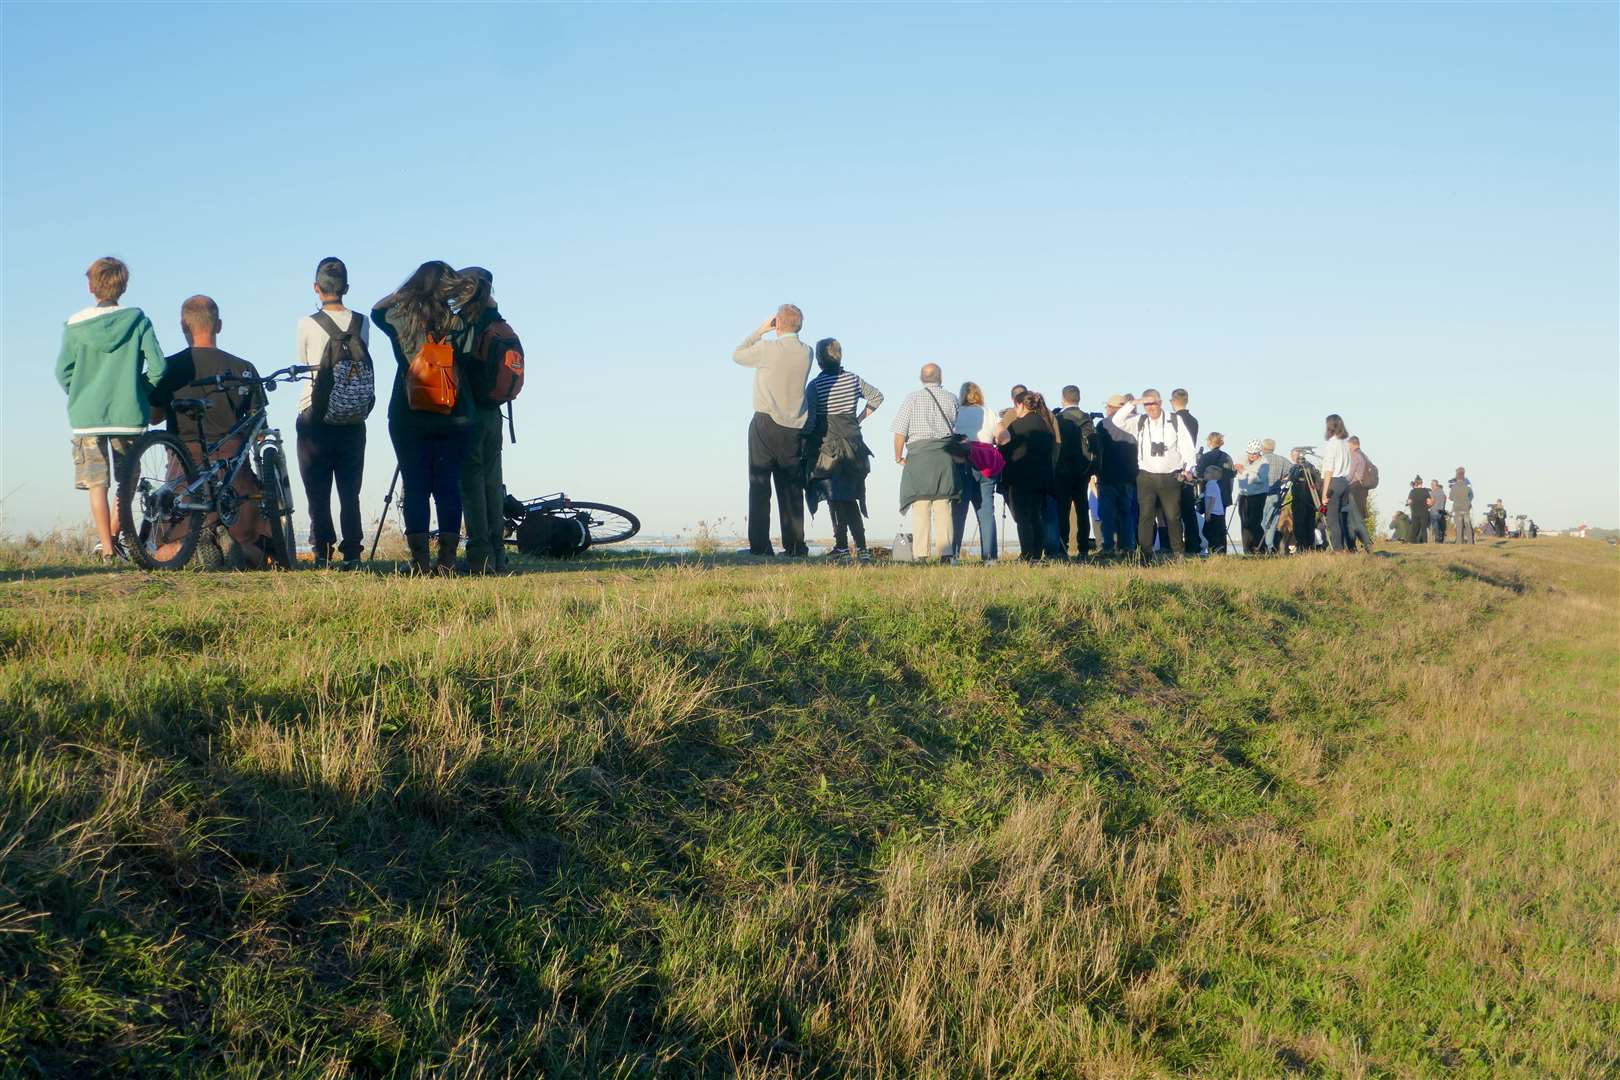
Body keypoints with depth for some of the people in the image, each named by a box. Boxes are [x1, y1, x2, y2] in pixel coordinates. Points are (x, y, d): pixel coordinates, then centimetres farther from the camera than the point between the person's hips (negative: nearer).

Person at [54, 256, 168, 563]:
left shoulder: (75, 325, 0)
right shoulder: (137, 321, -2)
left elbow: (62, 372, 0)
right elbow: (158, 368, -6)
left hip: (86, 416, 0)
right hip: (128, 415, 0)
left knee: (96, 484, 2)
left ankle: (107, 548, 0)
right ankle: (113, 536, 12)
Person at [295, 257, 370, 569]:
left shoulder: (307, 324, -6)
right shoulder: (362, 323, 1)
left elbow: (303, 365, 8)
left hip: (314, 414, -2)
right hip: (353, 415, 2)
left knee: (317, 490, 3)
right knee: (350, 490, 7)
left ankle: (322, 552, 0)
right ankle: (351, 552, 3)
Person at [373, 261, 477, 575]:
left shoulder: (402, 320, -1)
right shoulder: (460, 323, -3)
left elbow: (377, 310, 20)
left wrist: (404, 291, 17)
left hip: (409, 419, 0)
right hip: (454, 419, 0)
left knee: (415, 489, 3)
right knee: (449, 488, 4)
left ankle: (421, 561, 0)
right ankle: (447, 561, 2)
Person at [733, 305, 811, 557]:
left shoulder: (767, 349, -12)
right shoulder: (806, 352, 3)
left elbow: (737, 355, 6)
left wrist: (761, 329, 9)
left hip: (765, 424, -4)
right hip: (795, 428, 4)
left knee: (759, 486, 0)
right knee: (792, 488, 9)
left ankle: (759, 545, -5)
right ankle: (794, 546, 7)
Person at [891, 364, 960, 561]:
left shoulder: (912, 398, 2)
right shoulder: (951, 398, 7)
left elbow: (900, 430, -3)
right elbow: (957, 428, 3)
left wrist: (898, 456, 7)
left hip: (918, 453, -1)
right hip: (945, 456, 2)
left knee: (920, 508, -1)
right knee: (943, 508, 3)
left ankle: (922, 555, -5)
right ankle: (945, 554, -2)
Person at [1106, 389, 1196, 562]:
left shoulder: (1175, 420, 3)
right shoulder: (1139, 422, 7)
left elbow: (1187, 445, 3)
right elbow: (1117, 421, -5)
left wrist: (1188, 467, -8)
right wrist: (1132, 404, -12)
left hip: (1170, 476, -1)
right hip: (1146, 476, 1)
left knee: (1173, 516, 2)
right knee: (1145, 516, -4)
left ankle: (1179, 554, 10)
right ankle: (1145, 555, -2)